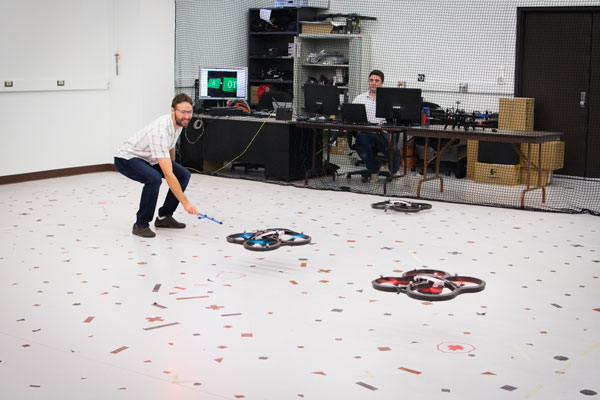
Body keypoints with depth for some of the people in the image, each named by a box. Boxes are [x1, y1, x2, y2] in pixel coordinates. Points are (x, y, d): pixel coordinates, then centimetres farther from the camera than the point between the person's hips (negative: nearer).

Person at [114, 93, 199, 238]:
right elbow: (168, 175, -39)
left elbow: (170, 147, 16)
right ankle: (141, 225, -18)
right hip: (127, 159, -9)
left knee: (183, 175, -1)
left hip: (149, 158, 9)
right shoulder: (160, 132, -36)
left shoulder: (178, 122, -9)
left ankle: (164, 217, 9)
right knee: (154, 179, -35)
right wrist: (185, 202, -38)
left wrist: (172, 167, 28)